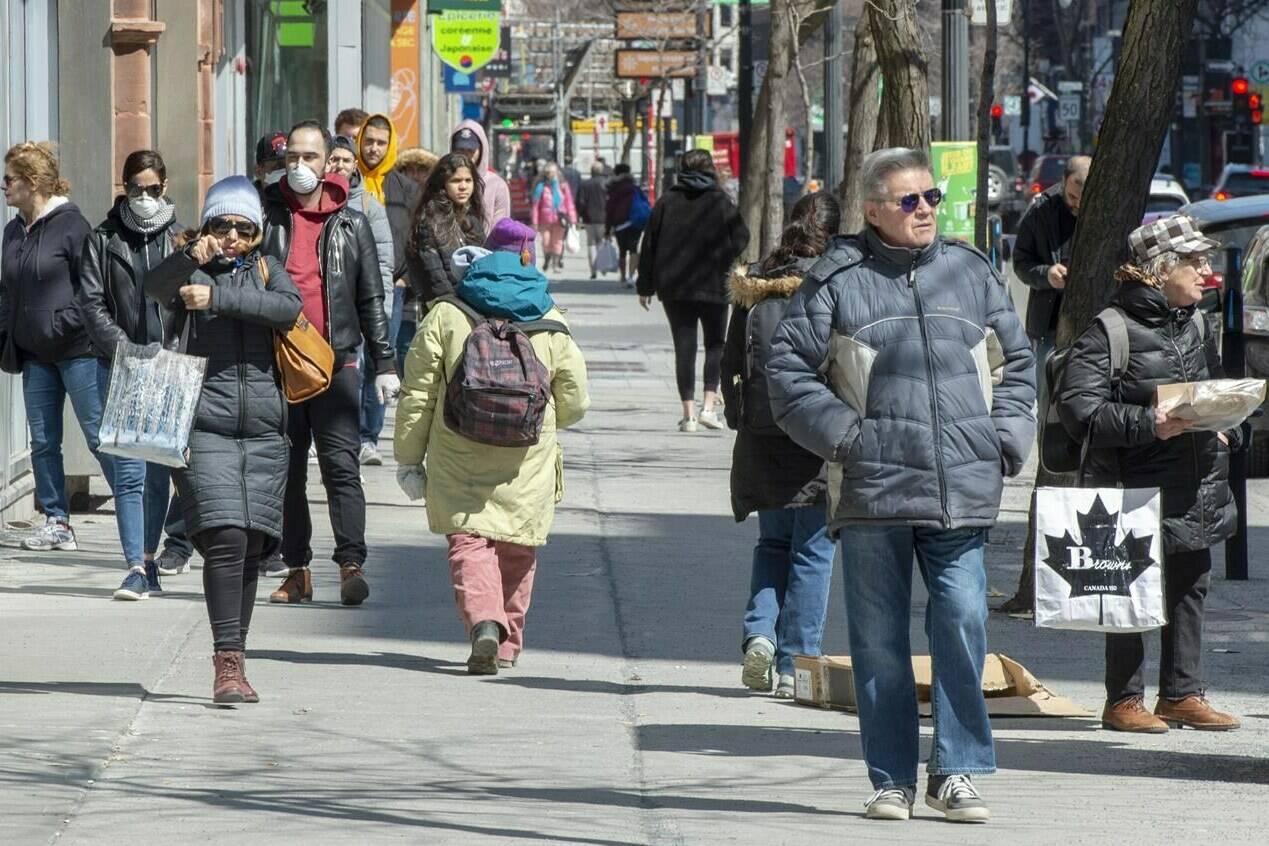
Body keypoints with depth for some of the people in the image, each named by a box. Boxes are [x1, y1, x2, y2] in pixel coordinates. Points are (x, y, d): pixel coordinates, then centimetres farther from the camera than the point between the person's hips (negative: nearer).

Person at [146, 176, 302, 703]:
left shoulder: (266, 269, 14)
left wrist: (218, 297, -15)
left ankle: (234, 658, 17)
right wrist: (192, 258, -34)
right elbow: (154, 287, -16)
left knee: (251, 548, 6)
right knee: (225, 537, -17)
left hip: (264, 428, 3)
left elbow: (287, 309, -8)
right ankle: (228, 664, -20)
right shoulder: (190, 271, 6)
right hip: (206, 426, -3)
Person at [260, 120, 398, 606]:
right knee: (286, 470, 5)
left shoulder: (351, 225, 9)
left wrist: (384, 363, 7)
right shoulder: (265, 217, 8)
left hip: (335, 361, -1)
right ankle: (297, 570, 10)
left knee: (341, 466, -9)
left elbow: (371, 299, 11)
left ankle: (351, 565, -14)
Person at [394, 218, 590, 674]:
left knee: (468, 542, -1)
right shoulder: (551, 325, 3)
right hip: (527, 465, 2)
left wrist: (409, 458, 7)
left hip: (460, 465, -1)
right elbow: (574, 402, 6)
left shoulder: (444, 316, -1)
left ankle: (483, 622, -25)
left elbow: (417, 395, -1)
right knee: (517, 550, 15)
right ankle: (508, 643, 24)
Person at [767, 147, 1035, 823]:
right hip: (873, 490, -2)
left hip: (962, 491, 2)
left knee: (963, 622, -9)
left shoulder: (972, 273, 13)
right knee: (879, 640, 2)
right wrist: (846, 436, -6)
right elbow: (788, 373, 2)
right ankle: (892, 780, 11)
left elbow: (1016, 362, 22)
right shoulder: (838, 281, 2)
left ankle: (955, 772, 1)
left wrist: (1005, 439, 9)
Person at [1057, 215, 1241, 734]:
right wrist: (1147, 424, -24)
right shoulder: (1111, 330, -11)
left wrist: (1226, 431, 5)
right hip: (1137, 488, -7)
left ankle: (1182, 694, 18)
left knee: (1190, 590, 10)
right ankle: (1123, 700, 7)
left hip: (1197, 491, 7)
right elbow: (1078, 407, -17)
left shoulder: (1197, 327, 13)